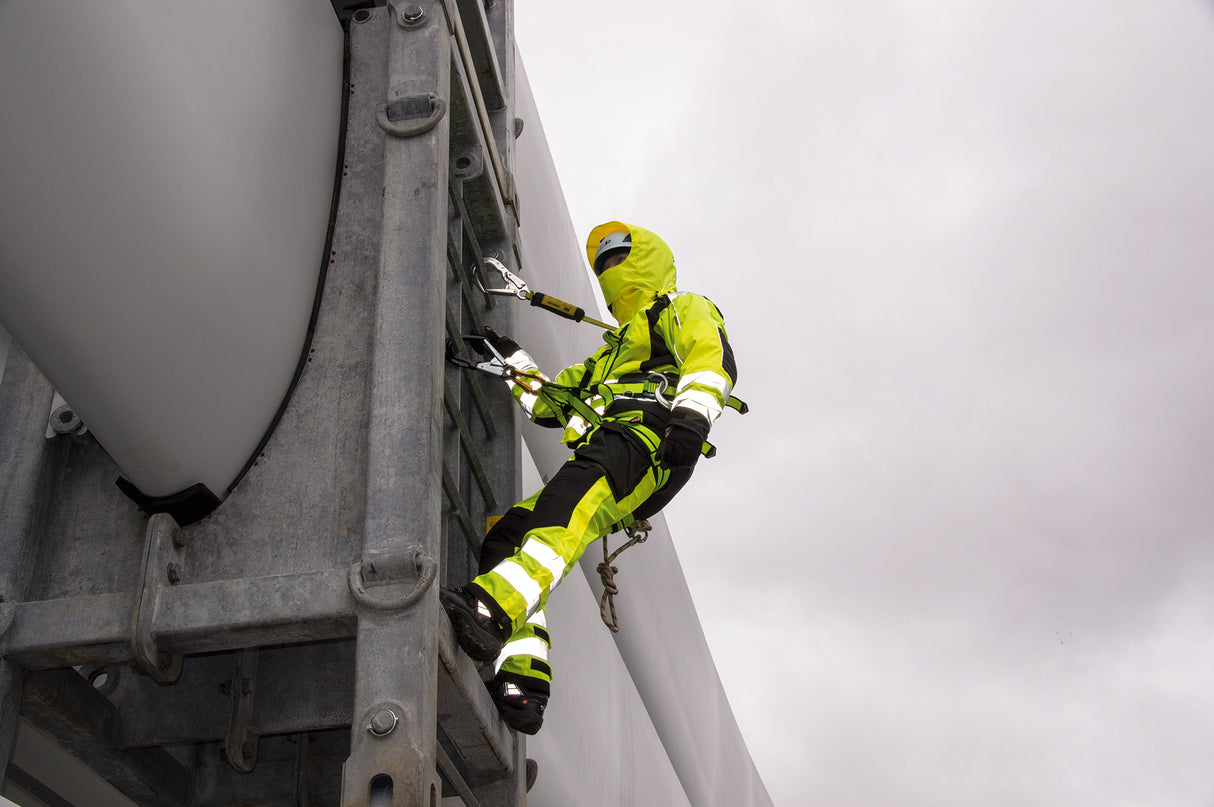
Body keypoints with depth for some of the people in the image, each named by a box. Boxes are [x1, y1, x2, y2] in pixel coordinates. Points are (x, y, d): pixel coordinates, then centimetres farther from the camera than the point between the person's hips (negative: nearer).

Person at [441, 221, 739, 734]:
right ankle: (523, 685, -26)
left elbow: (712, 359, -2)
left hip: (646, 439, -8)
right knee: (501, 540, -11)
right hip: (596, 470, 8)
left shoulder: (684, 311, 22)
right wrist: (509, 357, 37)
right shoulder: (612, 352, 46)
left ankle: (492, 611, -64)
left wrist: (692, 414, -20)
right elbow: (548, 402, 46)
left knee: (580, 489, -41)